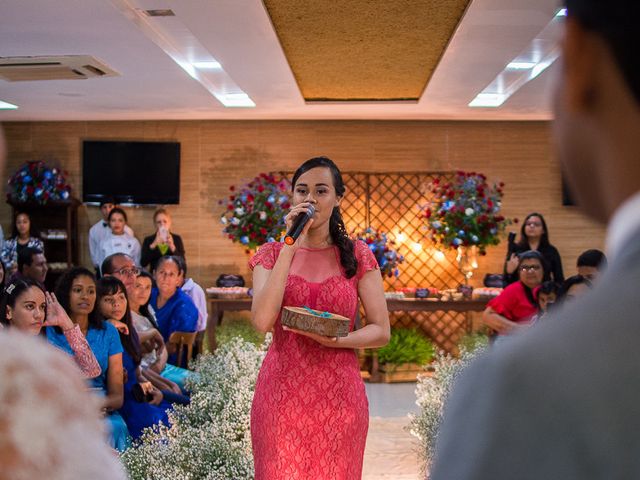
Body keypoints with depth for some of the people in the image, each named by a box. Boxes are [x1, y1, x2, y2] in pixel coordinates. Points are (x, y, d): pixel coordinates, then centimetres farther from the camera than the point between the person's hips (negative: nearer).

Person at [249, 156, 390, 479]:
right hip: (281, 394, 0)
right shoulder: (272, 254, 4)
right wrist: (291, 247, -15)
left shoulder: (357, 255, 3)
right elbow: (262, 320, -13)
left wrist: (336, 340, -18)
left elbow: (381, 332, 2)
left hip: (338, 395, 0)